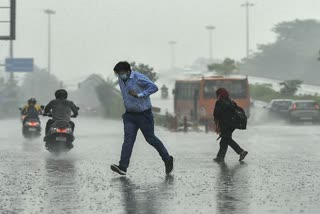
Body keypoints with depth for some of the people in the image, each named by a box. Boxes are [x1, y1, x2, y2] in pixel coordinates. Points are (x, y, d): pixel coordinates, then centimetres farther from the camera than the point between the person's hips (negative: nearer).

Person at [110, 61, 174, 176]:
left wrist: (139, 95, -30)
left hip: (144, 114, -6)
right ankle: (122, 167, -18)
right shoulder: (121, 80, 5)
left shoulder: (138, 78, -18)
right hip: (130, 115, 6)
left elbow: (154, 87, -26)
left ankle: (167, 159, 24)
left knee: (150, 138, 4)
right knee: (128, 139, -8)